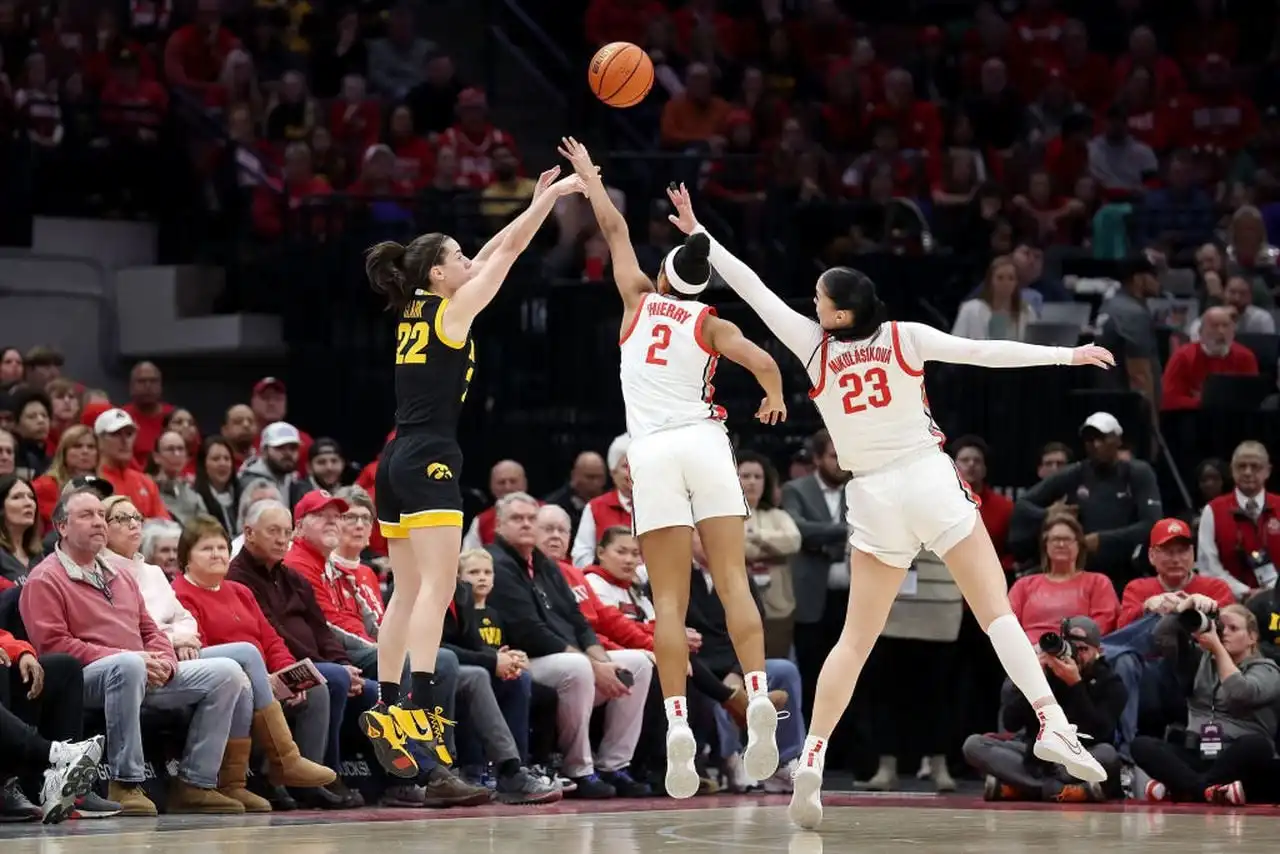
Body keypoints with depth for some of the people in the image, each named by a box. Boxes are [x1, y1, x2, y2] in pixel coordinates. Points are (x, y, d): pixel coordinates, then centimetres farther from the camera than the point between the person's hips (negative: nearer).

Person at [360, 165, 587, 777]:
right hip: (430, 458, -9)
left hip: (397, 461, 9)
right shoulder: (452, 308, -5)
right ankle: (415, 708, -28)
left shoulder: (413, 312, 16)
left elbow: (491, 254, 25)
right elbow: (508, 251, 3)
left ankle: (387, 712, 7)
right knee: (436, 589, -15)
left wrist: (537, 202, 30)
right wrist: (551, 197, 13)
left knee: (408, 592, 10)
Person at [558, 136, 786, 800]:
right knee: (733, 581, -4)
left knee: (670, 600, -4)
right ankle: (759, 699, -21)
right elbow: (762, 362, -8)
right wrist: (775, 399, 14)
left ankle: (678, 724, -16)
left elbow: (614, 229, 26)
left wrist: (587, 173, 38)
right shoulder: (710, 323, 8)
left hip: (652, 451, 0)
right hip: (705, 442, 0)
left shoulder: (639, 302, 13)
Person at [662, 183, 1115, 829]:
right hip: (930, 480, -1)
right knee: (998, 612, -3)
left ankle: (811, 759, -2)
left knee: (855, 639, 7)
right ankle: (1052, 725, -17)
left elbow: (752, 288, 6)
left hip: (873, 499, 1)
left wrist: (697, 232, 14)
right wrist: (1066, 355, -4)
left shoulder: (813, 345, 1)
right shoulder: (906, 337, -2)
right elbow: (983, 352, -7)